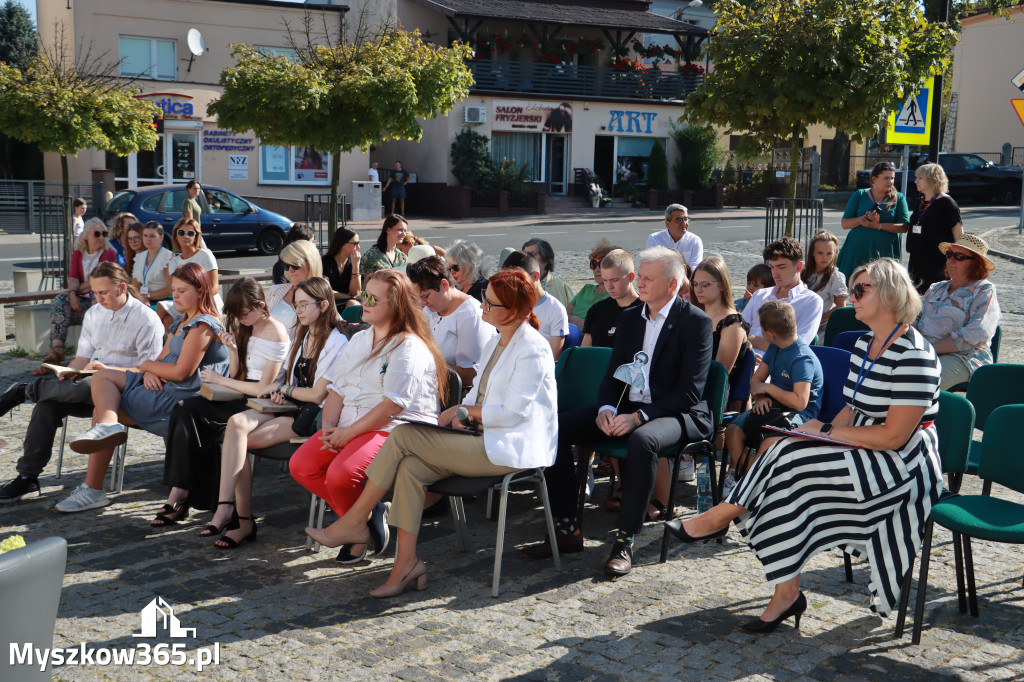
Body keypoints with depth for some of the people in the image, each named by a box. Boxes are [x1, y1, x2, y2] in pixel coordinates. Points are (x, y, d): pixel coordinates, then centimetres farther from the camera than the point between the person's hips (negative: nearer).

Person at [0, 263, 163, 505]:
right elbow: (83, 357, 14)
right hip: (90, 379, 6)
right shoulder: (93, 314, 16)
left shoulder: (146, 319, -6)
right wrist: (69, 372, -9)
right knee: (47, 404, -22)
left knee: (88, 387, -39)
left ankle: (25, 390, -15)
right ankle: (27, 478, -16)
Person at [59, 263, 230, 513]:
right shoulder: (181, 321, 20)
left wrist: (147, 365, -3)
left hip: (179, 397, -10)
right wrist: (150, 373, -6)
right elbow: (163, 359, 17)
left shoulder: (203, 326, -11)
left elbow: (181, 372, -18)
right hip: (163, 389, 10)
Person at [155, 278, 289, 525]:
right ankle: (180, 494, -20)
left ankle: (180, 494, -12)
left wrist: (220, 380, -6)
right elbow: (236, 375, 16)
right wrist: (233, 349, -2)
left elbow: (262, 388, -13)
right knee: (184, 410, -19)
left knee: (187, 411, -21)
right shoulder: (245, 328, 14)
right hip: (240, 397, 8)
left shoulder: (276, 333, -10)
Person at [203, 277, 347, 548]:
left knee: (239, 440, -23)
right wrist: (281, 392, 1)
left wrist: (281, 389, -1)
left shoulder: (336, 342, -7)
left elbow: (317, 395, -11)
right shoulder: (301, 336, 21)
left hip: (311, 415, -7)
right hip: (289, 406, 8)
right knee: (236, 422, -24)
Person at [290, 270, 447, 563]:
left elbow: (393, 405, -19)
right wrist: (329, 427, -1)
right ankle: (364, 514, 2)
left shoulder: (410, 347, -9)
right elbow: (337, 389, 16)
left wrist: (348, 433, -17)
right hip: (349, 428, 9)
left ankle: (361, 523, 2)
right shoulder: (359, 341, 19)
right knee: (301, 465, -11)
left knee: (340, 475, -30)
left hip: (394, 430, -8)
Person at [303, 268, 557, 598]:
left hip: (513, 447, -9)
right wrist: (461, 414, 1)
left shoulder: (533, 349, -13)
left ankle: (354, 522, -5)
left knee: (404, 435, -17)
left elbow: (513, 412, -18)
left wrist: (464, 411, -8)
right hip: (485, 438, 9)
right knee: (409, 468, -16)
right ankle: (407, 563, -13)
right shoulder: (496, 341, 16)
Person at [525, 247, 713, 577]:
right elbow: (613, 374, 14)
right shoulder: (629, 318, 13)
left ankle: (625, 541, -28)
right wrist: (607, 408, -9)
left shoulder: (697, 322, -8)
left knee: (642, 439, -40)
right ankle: (567, 529, -7)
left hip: (679, 414, -7)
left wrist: (639, 417, -24)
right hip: (627, 408, 7)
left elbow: (691, 391, -15)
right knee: (557, 425, -11)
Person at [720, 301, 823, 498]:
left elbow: (800, 402, -28)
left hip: (801, 415, -8)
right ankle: (734, 474, -2)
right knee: (733, 430, -15)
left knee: (769, 440, -35)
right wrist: (760, 397, -7)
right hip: (774, 406, 8)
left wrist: (768, 388, -17)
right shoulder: (774, 349, 10)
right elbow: (756, 379, 16)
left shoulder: (802, 359, -20)